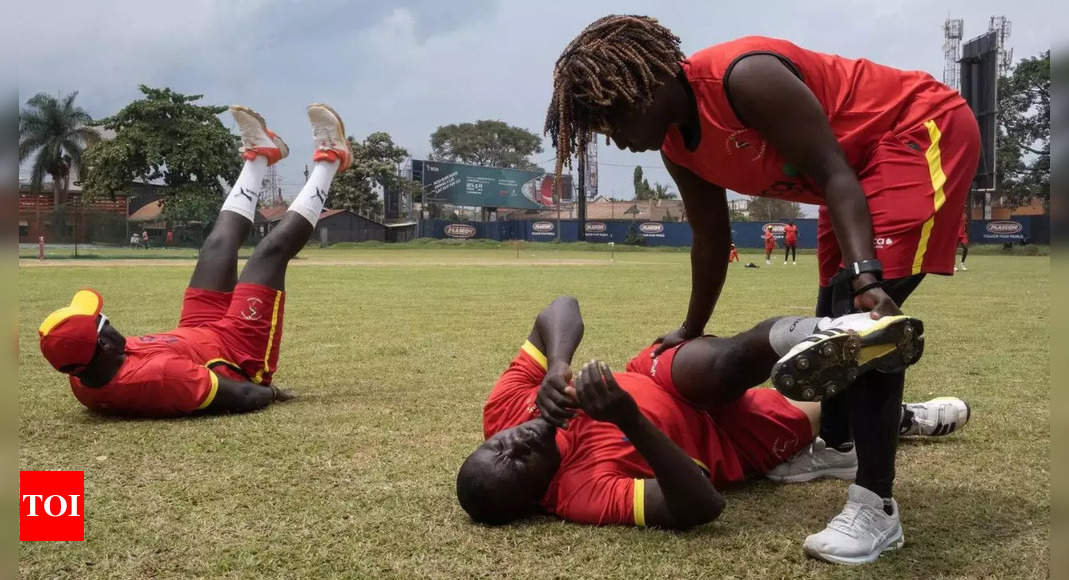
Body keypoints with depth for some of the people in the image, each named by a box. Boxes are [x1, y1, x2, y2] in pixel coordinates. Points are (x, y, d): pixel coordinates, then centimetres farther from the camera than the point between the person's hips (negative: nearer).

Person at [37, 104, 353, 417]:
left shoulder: (82, 385, -22)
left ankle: (259, 153, 37)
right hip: (241, 353, -6)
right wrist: (270, 392, -16)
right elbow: (244, 399, -37)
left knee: (218, 245, 13)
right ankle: (328, 159, 21)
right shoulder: (158, 376, -47)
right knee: (272, 249, -1)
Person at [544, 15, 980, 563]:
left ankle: (876, 504, -20)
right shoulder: (678, 147, -2)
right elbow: (711, 239, 11)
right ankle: (838, 445, 40)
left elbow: (833, 172, -30)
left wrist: (866, 274, -41)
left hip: (926, 129, -10)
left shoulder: (742, 77, -30)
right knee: (835, 309, 16)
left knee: (864, 308, -23)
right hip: (862, 159, 10)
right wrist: (691, 331, 20)